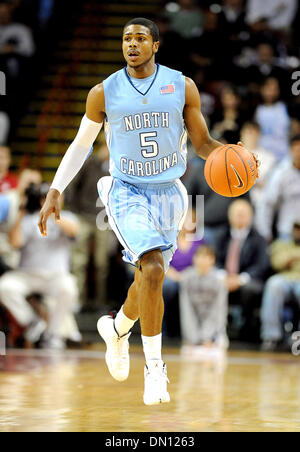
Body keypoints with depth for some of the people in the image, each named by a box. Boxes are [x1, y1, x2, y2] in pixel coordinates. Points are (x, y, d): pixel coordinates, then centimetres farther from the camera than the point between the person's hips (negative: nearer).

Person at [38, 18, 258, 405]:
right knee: (153, 269, -24)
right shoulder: (104, 93, -4)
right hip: (127, 192, -3)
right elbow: (81, 145, 8)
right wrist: (54, 191, 2)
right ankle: (155, 367, -16)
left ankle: (116, 330, 47)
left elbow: (202, 143, 1)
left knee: (148, 280, 14)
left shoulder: (181, 86, -3)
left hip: (168, 194, 3)